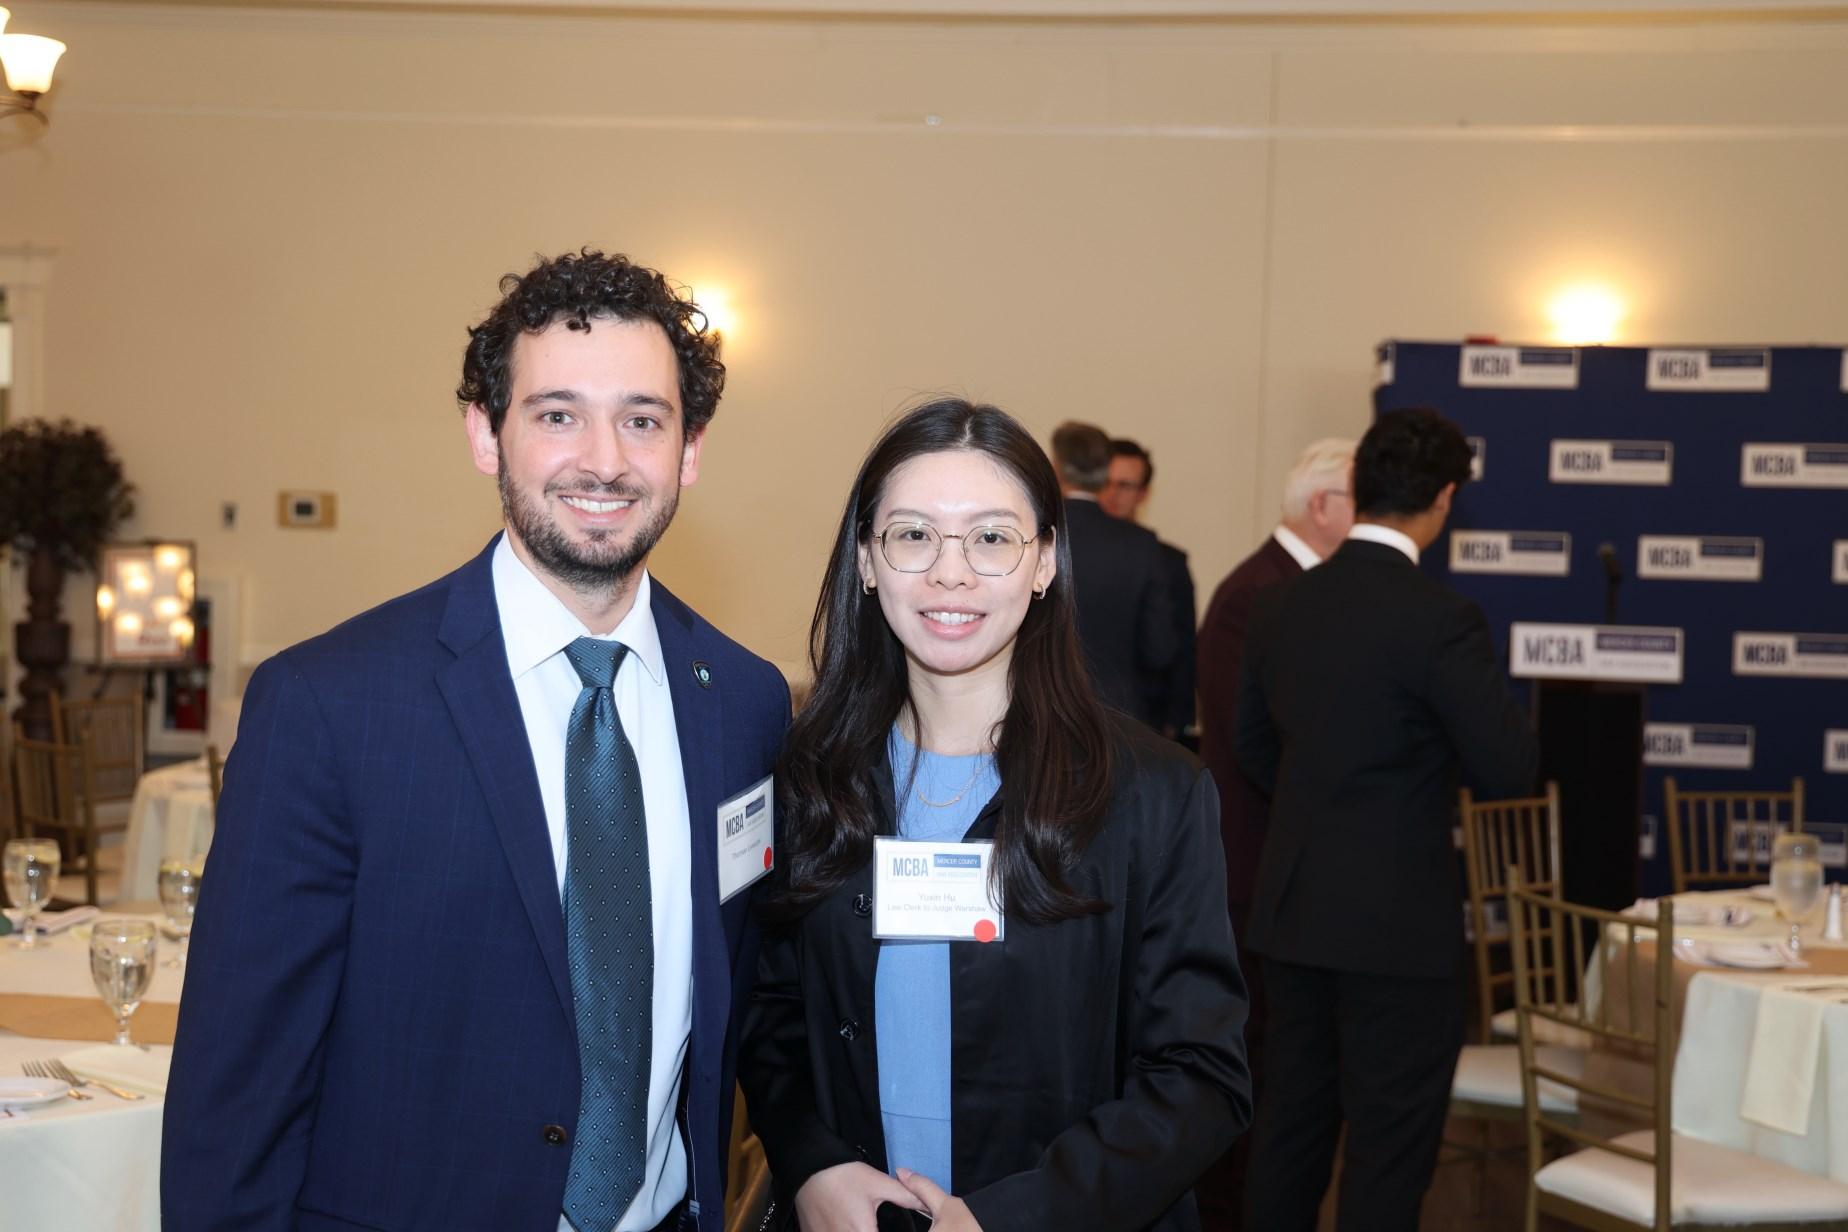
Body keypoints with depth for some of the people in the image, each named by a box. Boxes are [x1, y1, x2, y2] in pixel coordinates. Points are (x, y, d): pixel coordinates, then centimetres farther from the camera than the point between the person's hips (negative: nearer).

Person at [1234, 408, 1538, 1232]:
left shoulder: (1280, 606, 3)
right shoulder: (1439, 618, -17)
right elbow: (1511, 771, -14)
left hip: (1293, 908, 7)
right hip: (1399, 922, -6)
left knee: (1290, 1130, 16)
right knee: (1389, 1150, 3)